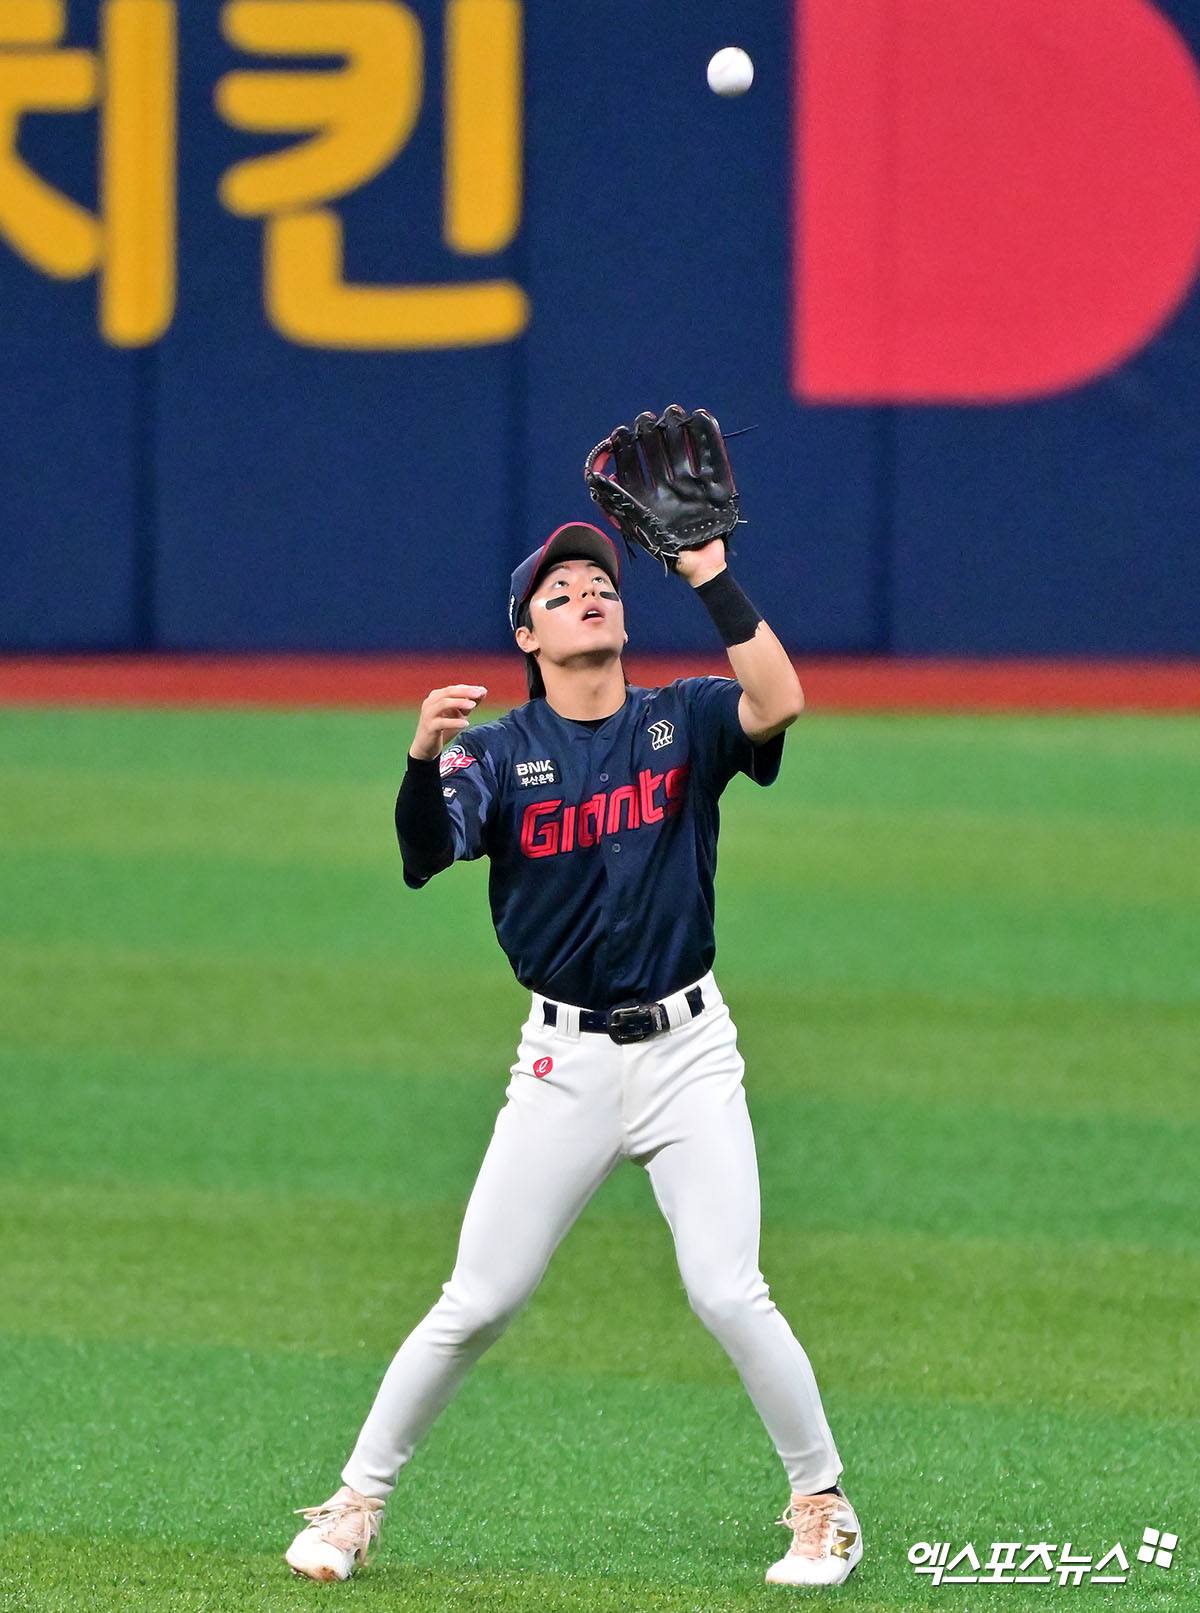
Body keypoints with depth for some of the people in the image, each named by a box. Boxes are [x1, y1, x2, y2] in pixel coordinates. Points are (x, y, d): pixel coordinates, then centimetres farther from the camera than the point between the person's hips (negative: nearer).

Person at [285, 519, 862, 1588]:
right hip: (567, 1060, 0)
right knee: (478, 1303, -1)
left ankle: (823, 1504, 6)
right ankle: (357, 1502, 13)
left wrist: (711, 578, -22)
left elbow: (780, 704, -20)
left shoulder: (684, 720, 1)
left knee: (727, 1292, -11)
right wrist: (424, 761, -37)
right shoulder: (500, 751, -1)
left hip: (688, 1052, 0)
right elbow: (425, 858, -18)